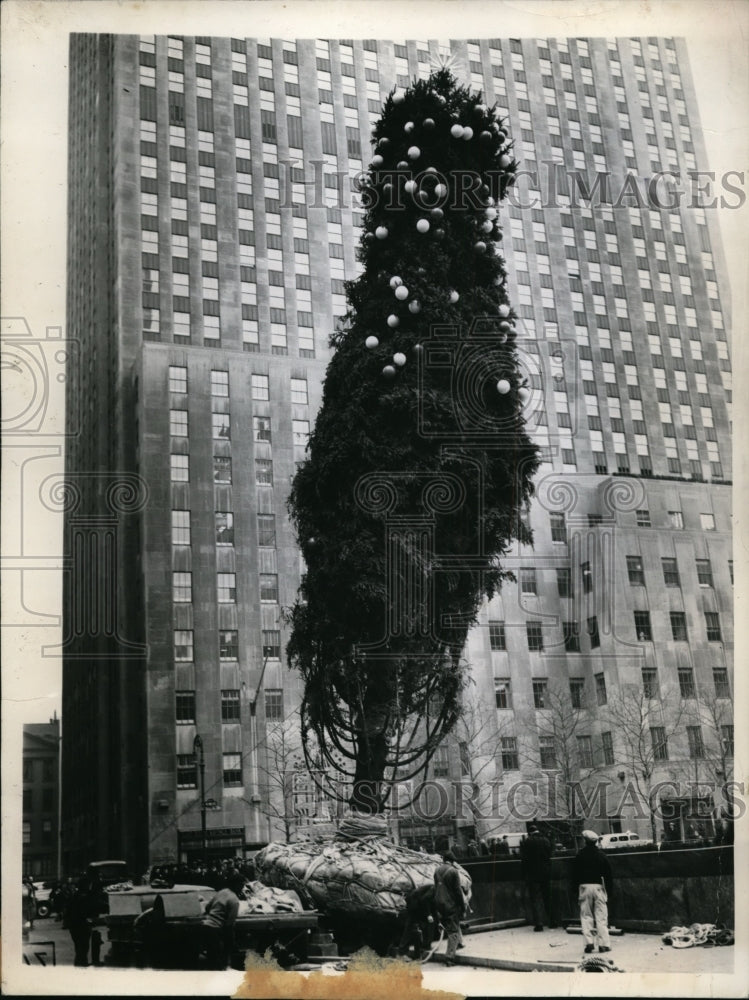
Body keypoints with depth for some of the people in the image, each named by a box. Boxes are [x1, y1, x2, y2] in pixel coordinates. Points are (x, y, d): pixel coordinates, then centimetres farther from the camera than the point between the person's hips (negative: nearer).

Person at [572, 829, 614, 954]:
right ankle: (604, 944, 0)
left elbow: (574, 875, 3)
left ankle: (589, 942, 0)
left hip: (584, 887, 0)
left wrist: (576, 890, 11)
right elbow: (608, 874, 1)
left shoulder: (579, 855, 1)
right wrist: (610, 889, 8)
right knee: (601, 916, 3)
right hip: (598, 886, 0)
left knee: (586, 916, 6)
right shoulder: (601, 855, 0)